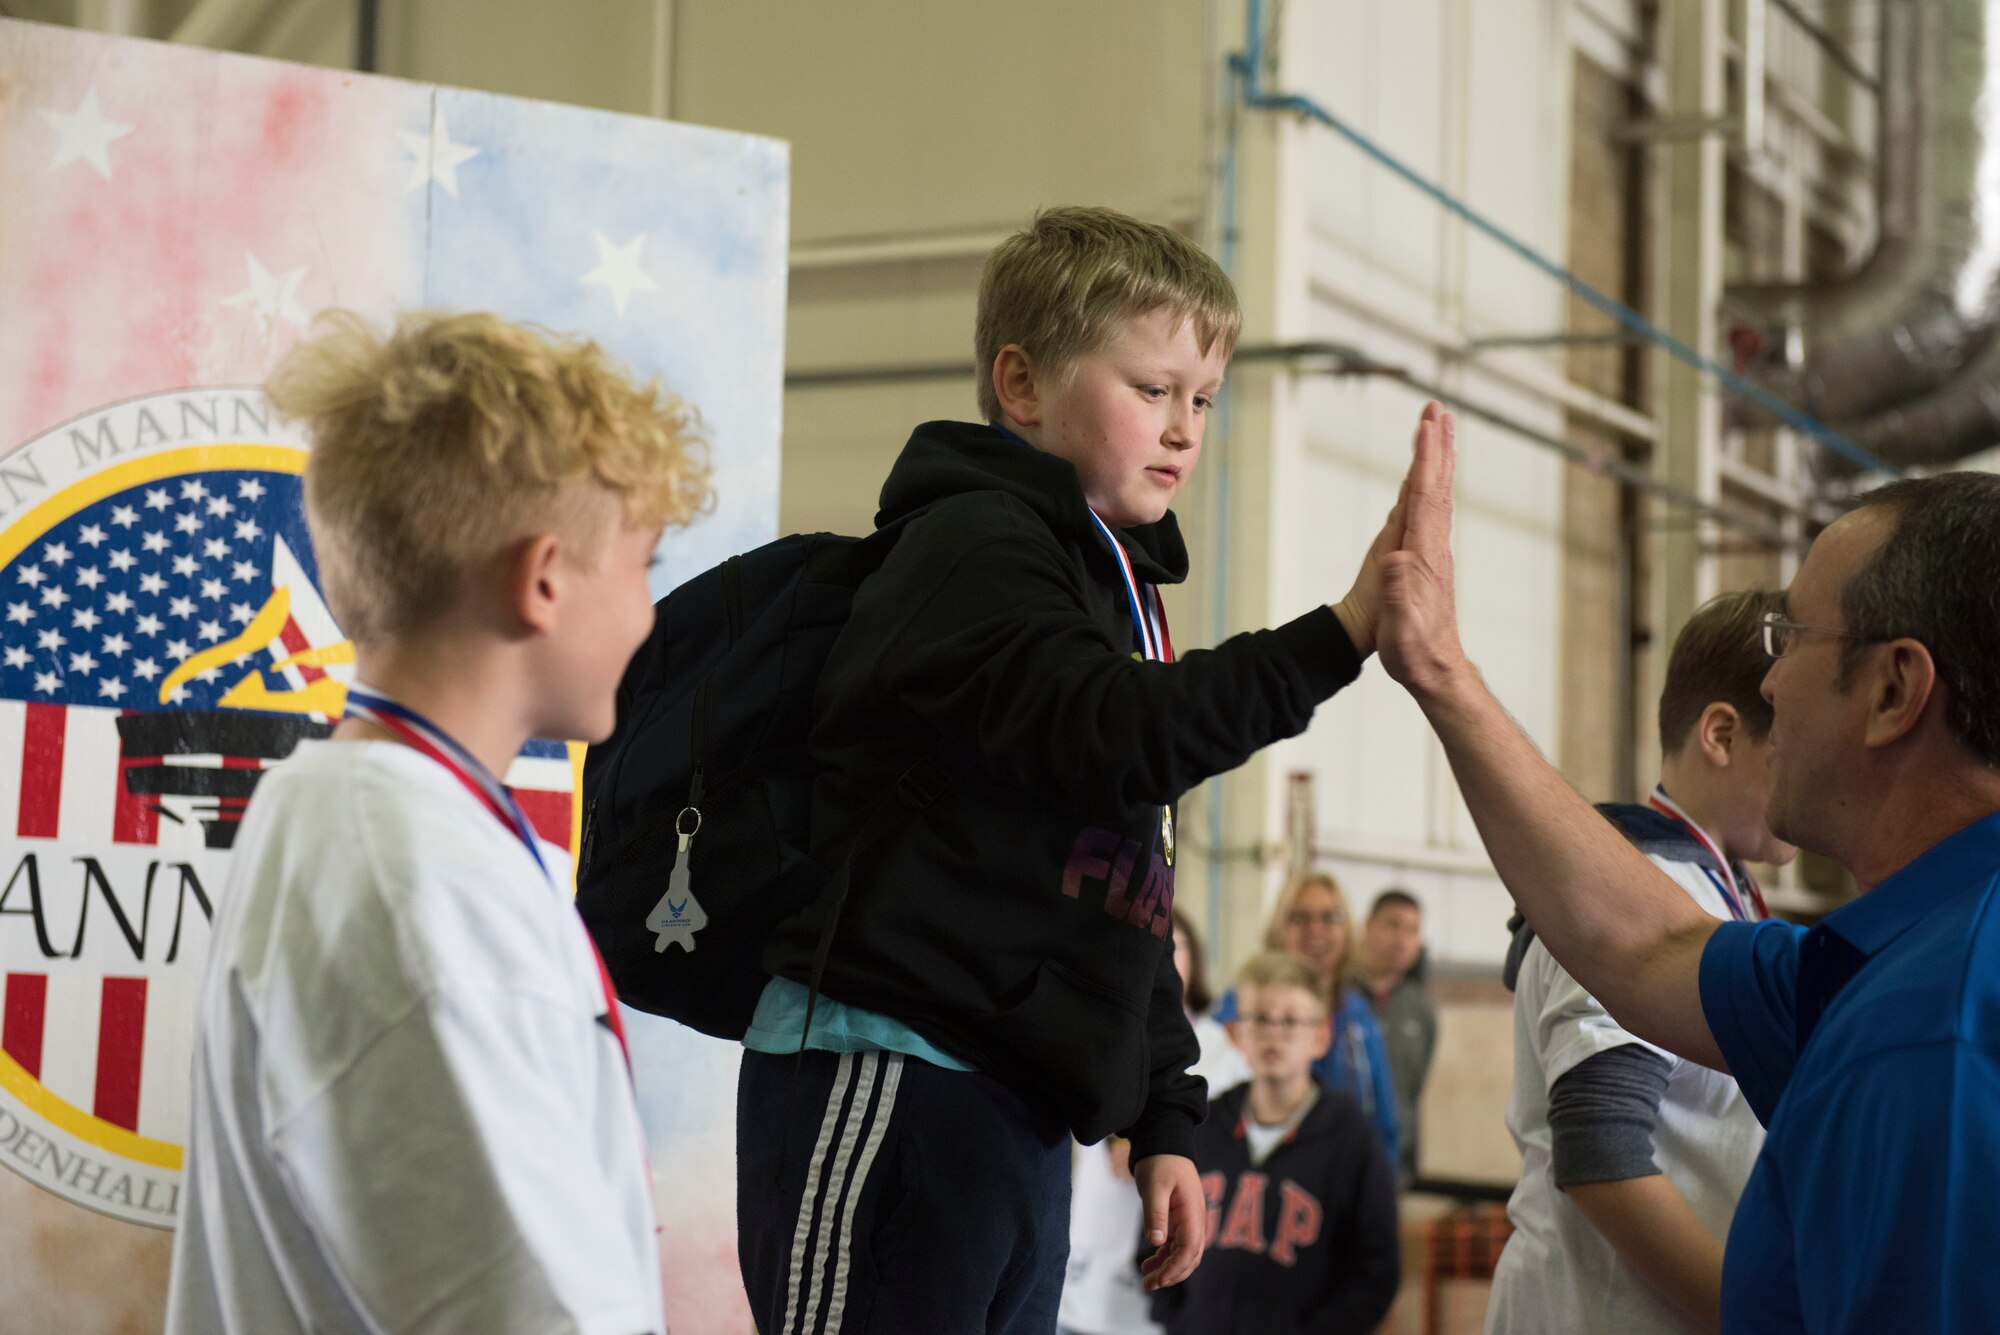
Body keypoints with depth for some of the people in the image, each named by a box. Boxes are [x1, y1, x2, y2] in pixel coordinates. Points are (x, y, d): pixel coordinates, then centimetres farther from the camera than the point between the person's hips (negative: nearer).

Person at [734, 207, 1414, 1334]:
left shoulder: (1113, 580, 21)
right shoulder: (975, 545, -8)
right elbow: (1111, 737, -26)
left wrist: (1164, 1121, 20)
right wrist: (1340, 638, -30)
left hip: (1020, 1111, 9)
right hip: (890, 1085, -9)